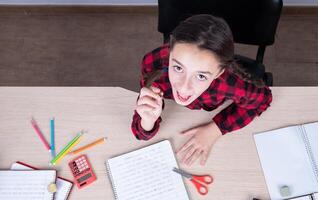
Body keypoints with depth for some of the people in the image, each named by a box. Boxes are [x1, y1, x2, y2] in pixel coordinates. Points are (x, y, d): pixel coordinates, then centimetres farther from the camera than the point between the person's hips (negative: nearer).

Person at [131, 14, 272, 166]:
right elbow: (142, 134, -30)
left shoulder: (232, 83, -45)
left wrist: (215, 130, -26)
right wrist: (149, 120, -53)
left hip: (217, 111, 0)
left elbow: (263, 98, -19)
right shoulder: (153, 65, -42)